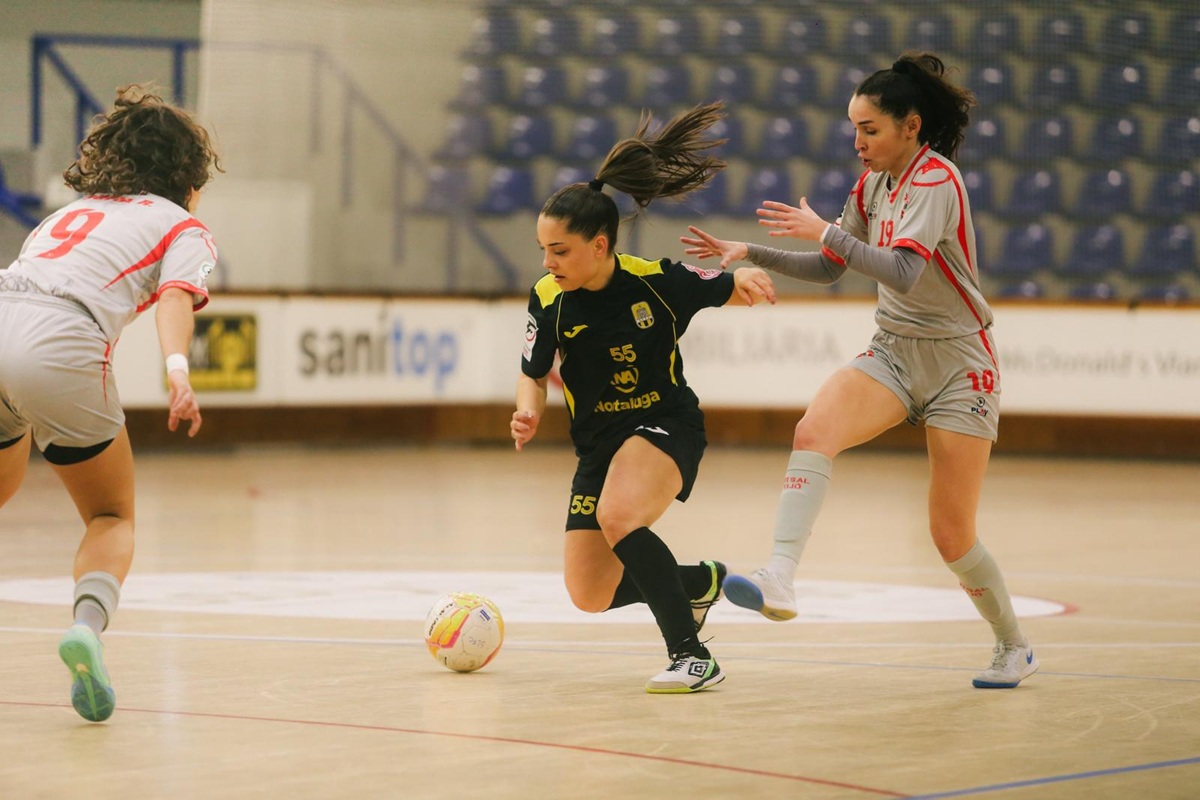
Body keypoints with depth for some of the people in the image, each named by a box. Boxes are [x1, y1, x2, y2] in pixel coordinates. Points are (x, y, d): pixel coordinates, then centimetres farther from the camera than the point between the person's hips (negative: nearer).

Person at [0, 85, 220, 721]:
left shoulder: (71, 213, 35)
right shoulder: (185, 228, 20)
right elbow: (174, 296, -1)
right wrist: (178, 370, -18)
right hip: (59, 345, -4)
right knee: (113, 518, 14)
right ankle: (88, 624, -15)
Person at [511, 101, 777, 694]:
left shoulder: (657, 281, -18)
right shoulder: (548, 300, -10)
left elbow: (732, 291, -2)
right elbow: (533, 373, 5)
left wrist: (748, 279, -25)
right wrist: (529, 411, -17)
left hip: (665, 424, -5)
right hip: (598, 441, 5)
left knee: (618, 515, -36)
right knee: (591, 595, 1)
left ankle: (692, 657, -27)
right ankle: (702, 582, 31)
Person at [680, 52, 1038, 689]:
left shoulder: (935, 179, -17)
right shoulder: (874, 183, 6)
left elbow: (902, 272, -31)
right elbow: (830, 268, 17)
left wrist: (823, 230, -27)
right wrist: (751, 253, 5)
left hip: (958, 363, -6)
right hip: (893, 352, 6)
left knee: (952, 536, -3)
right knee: (813, 431, -27)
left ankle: (1014, 647, 22)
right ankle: (778, 582, -39)